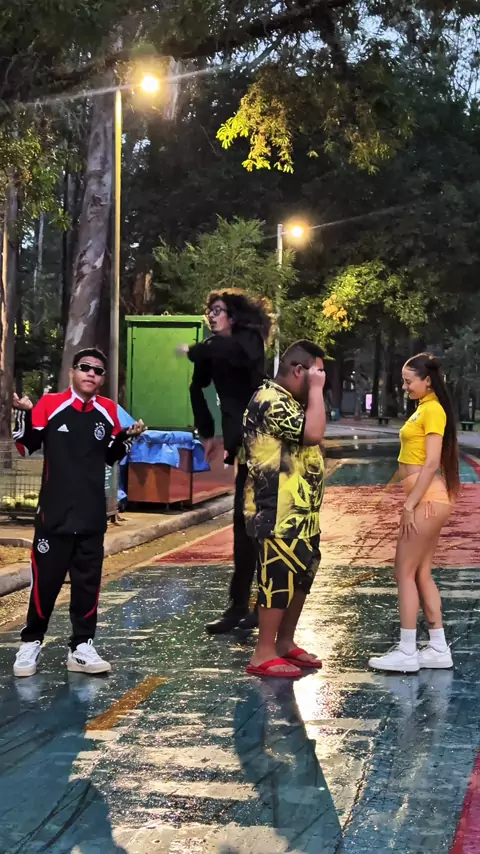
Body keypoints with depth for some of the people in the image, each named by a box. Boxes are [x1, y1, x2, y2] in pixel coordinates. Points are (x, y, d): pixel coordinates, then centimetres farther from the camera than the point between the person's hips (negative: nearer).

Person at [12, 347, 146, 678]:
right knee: (45, 580, 1)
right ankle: (31, 643, 17)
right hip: (54, 513, -3)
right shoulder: (50, 404, -5)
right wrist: (24, 415, -15)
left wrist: (128, 437, -1)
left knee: (88, 582, 7)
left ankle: (82, 647, 15)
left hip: (93, 516, 4)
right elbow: (26, 447, 0)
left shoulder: (108, 411, 6)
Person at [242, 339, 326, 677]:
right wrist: (316, 389, -19)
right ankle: (264, 655, 1)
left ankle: (285, 643, 26)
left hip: (301, 511, 11)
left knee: (301, 576, 15)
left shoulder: (290, 401, 17)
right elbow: (314, 433, -27)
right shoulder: (271, 400, -17)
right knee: (279, 578, -7)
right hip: (279, 512, -11)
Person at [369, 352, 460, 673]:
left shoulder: (433, 410, -13)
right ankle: (439, 649, 17)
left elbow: (432, 463, -19)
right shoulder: (425, 408, 15)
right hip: (429, 499, 10)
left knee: (405, 573, -4)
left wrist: (410, 504, -19)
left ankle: (407, 653, 1)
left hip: (427, 500, -10)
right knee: (422, 574, 12)